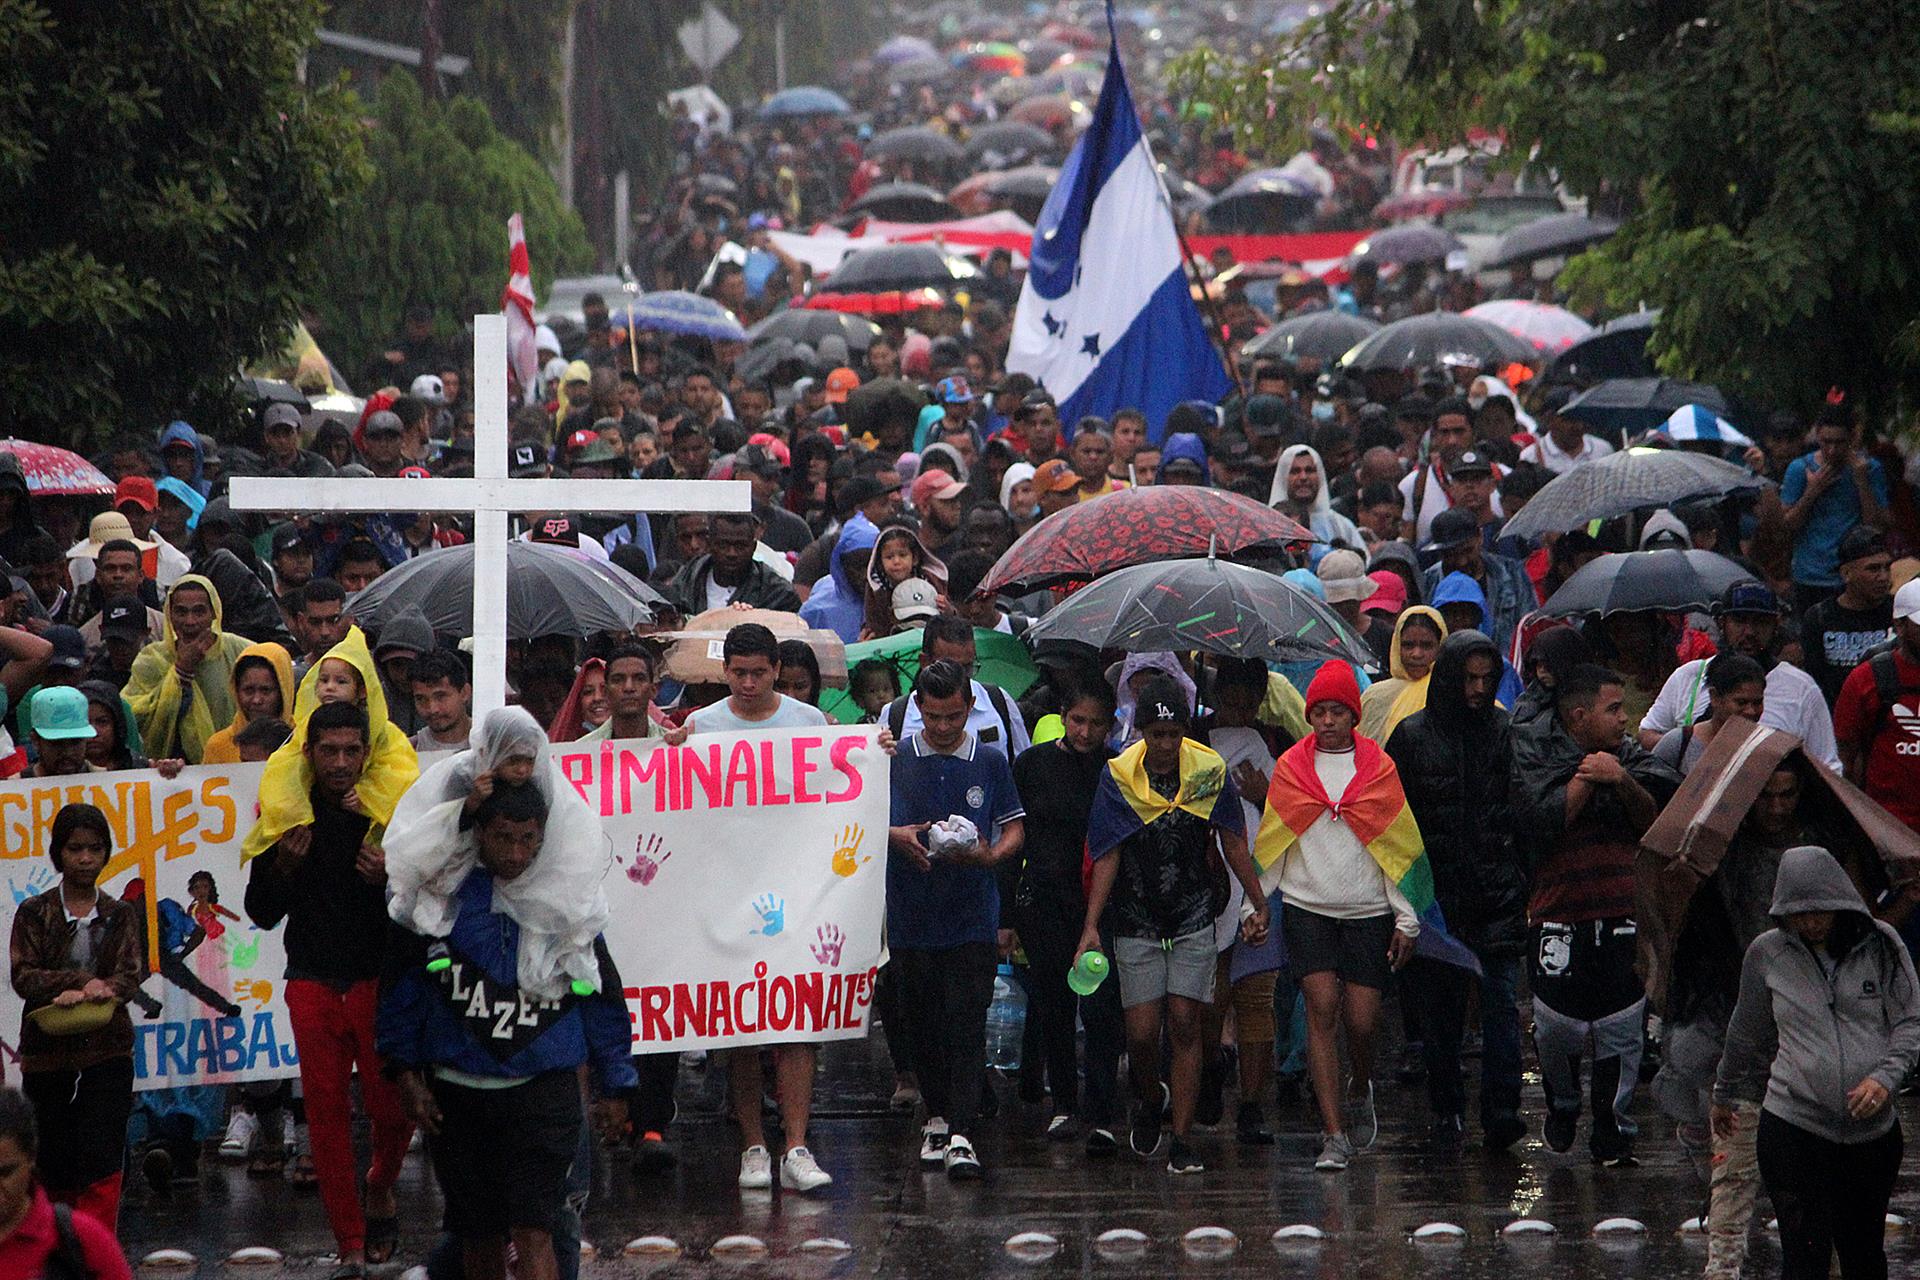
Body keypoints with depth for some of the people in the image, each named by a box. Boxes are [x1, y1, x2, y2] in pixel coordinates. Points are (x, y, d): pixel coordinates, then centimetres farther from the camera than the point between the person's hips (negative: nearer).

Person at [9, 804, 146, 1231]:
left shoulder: (120, 916, 9)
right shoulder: (34, 914, 6)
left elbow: (132, 974, -3)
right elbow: (22, 975, -6)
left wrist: (103, 990, -25)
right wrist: (82, 982, -20)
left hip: (107, 1054, 0)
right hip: (47, 1054, 0)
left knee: (100, 1165, -10)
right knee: (53, 1171, 4)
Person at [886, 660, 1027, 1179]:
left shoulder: (990, 764, 6)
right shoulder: (894, 761, 5)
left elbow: (1016, 829, 9)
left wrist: (992, 854, -12)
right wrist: (894, 836, -11)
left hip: (972, 917, -1)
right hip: (910, 916, 1)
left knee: (966, 1027, -9)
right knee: (921, 1024, 9)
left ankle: (961, 1134, -11)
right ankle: (936, 1118, 25)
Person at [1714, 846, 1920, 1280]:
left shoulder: (1880, 945, 1)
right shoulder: (1767, 954, 3)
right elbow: (1747, 1036, 18)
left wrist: (1885, 1077, -14)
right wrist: (1725, 1097, 29)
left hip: (1873, 1130, 1)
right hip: (1792, 1130, -1)